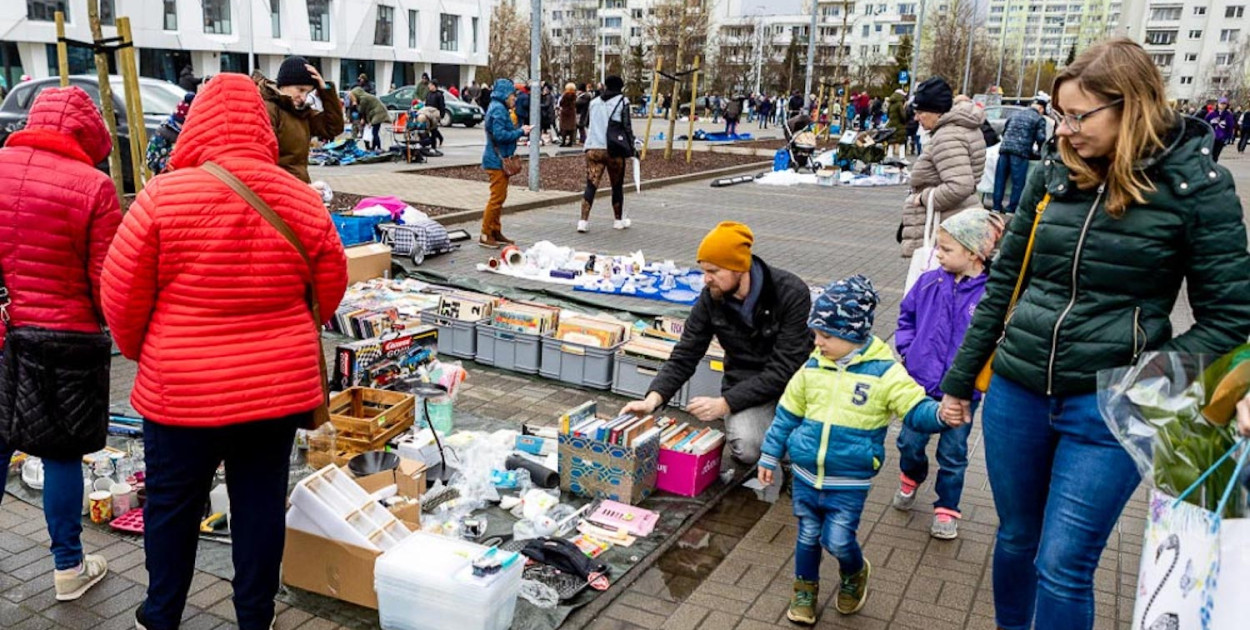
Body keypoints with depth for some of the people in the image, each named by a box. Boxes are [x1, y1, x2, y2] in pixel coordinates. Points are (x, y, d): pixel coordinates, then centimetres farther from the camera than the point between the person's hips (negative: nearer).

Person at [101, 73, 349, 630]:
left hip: (182, 391, -2)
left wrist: (138, 350, 13)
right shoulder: (302, 199, -5)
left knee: (171, 506, 17)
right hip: (279, 388, 2)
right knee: (262, 504, 14)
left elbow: (121, 296, -6)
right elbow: (330, 290, 5)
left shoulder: (164, 195, -14)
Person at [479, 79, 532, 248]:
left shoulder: (499, 108, 16)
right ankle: (485, 235, -3)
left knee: (499, 197, 15)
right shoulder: (498, 109, -15)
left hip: (500, 159, 10)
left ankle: (496, 232, 22)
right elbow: (500, 135, -23)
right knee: (497, 197, -7)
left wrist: (518, 129, 4)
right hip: (497, 160, -10)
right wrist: (520, 132, -16)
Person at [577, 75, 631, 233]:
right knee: (617, 186, 11)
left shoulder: (594, 102, 16)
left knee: (591, 185, -1)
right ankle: (619, 220, 23)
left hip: (593, 148, 3)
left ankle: (583, 221, -11)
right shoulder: (622, 101, 2)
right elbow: (626, 126, -4)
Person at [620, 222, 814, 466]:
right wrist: (653, 399, -22)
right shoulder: (711, 299, -8)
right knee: (746, 448, -28)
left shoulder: (792, 293, -20)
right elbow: (683, 358, -3)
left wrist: (725, 404, -28)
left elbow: (784, 368, -23)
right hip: (745, 385, 1)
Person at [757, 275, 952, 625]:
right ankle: (805, 590, 38)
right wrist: (770, 455, 12)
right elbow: (788, 412, 8)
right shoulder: (813, 367, -1)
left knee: (837, 540, -2)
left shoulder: (884, 372, -13)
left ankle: (856, 573, 32)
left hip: (849, 482, -4)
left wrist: (940, 414, -37)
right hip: (805, 475, 4)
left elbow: (916, 410, -14)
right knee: (807, 535, 15)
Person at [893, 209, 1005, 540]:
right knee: (910, 442, 15)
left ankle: (946, 508, 31)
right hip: (920, 384, 3)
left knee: (953, 455, 12)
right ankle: (910, 478, 46)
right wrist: (907, 349, 1)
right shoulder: (929, 282, -3)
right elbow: (907, 316, 12)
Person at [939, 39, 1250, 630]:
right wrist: (959, 379, 12)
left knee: (1061, 566, 0)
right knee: (1015, 539, 17)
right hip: (1015, 393, 4)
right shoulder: (1053, 174, 3)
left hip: (1107, 411, -4)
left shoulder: (1195, 183, -8)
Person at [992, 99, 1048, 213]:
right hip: (1021, 151, -5)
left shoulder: (1016, 114, 22)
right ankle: (1011, 208, 1)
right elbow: (1040, 138, -2)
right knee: (1018, 181, 1)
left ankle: (997, 206, 12)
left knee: (1000, 178, 9)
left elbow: (1004, 129, 26)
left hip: (1004, 148, 5)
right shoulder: (1040, 119, 5)